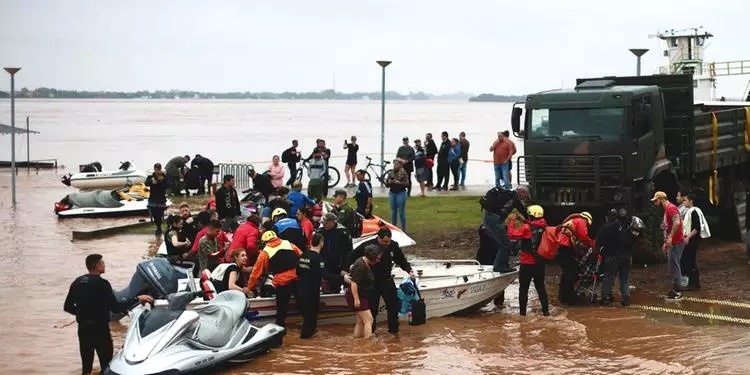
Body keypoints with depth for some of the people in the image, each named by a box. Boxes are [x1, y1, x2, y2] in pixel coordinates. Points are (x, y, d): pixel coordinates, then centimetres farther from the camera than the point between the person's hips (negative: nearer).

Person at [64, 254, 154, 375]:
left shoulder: (77, 282, 5)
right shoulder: (101, 284, -15)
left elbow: (67, 307, 9)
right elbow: (115, 307, -19)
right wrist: (137, 299, -14)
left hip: (83, 329, 7)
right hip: (100, 329, -7)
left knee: (86, 365, 13)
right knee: (106, 364, 2)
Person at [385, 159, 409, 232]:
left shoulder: (403, 173, -5)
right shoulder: (390, 173, 8)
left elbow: (407, 183, -11)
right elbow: (386, 185, 11)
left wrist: (399, 182, -23)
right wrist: (389, 182, -10)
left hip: (401, 193, -5)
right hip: (392, 193, 5)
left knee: (401, 212, -2)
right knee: (393, 212, 10)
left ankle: (403, 229, 6)